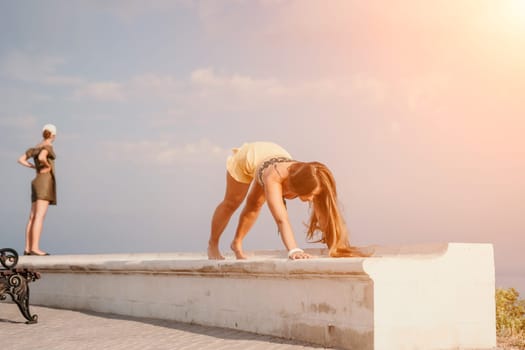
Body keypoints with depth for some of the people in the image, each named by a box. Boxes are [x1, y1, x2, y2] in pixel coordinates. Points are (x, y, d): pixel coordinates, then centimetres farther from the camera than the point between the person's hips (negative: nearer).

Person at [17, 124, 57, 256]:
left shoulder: (35, 147, 18)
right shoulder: (48, 146, -7)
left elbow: (21, 160, 16)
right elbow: (41, 157, -29)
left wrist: (35, 167, 14)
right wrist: (48, 166, -9)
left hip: (37, 183, 9)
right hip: (45, 182, -9)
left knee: (33, 217, 4)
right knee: (40, 216, -14)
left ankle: (28, 248, 0)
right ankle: (35, 248, -20)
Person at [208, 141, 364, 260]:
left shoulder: (310, 183, -38)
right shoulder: (274, 178, -51)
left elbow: (326, 217, -39)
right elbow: (281, 219, -61)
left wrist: (336, 248, -48)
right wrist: (294, 250, -73)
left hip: (275, 154, 4)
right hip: (248, 155, -4)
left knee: (254, 204, 20)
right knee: (231, 203, 12)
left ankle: (237, 243, 45)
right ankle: (212, 244, 38)